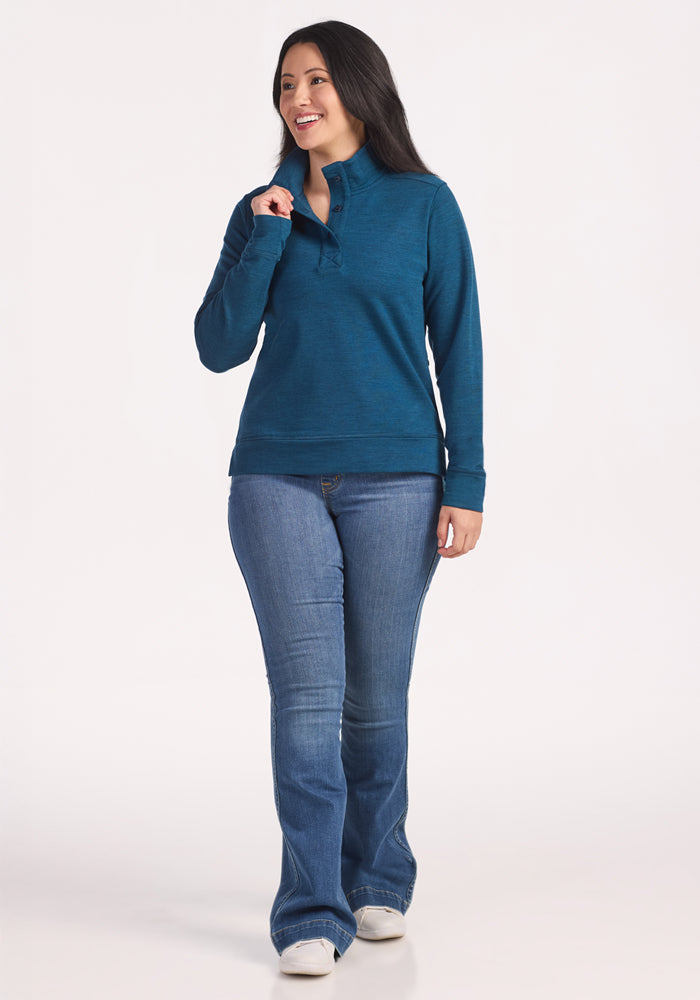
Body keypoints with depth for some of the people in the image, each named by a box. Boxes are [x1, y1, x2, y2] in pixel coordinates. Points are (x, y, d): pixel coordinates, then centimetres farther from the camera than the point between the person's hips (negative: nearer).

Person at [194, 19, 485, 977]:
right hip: (279, 478, 1)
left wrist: (466, 483, -4)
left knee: (377, 695, 8)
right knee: (306, 695, -4)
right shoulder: (261, 211, 8)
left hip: (394, 480, -1)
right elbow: (219, 348, 1)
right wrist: (266, 240, -9)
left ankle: (378, 882, 27)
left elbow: (457, 347, 1)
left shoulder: (424, 204, 1)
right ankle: (311, 915, 3)